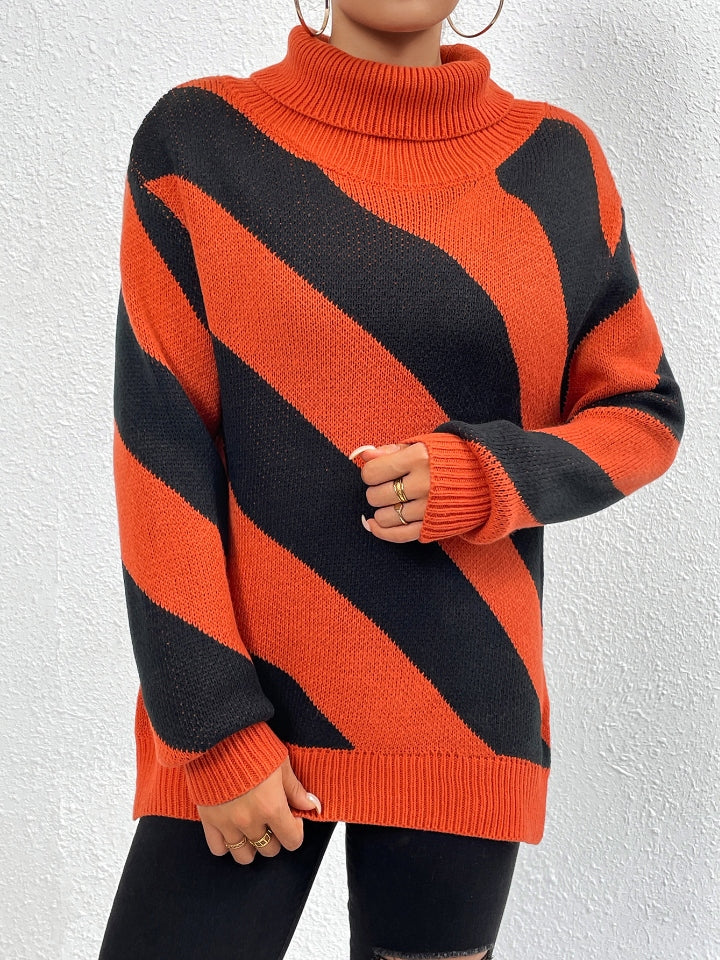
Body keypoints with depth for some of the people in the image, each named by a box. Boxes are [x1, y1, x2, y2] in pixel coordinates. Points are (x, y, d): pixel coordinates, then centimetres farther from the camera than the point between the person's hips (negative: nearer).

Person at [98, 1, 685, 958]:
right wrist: (216, 727, -9)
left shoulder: (557, 159, 3)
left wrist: (489, 482, -11)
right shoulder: (196, 137, -1)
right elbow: (161, 446, -5)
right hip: (242, 709, -1)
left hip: (464, 722, 1)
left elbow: (645, 412, 9)